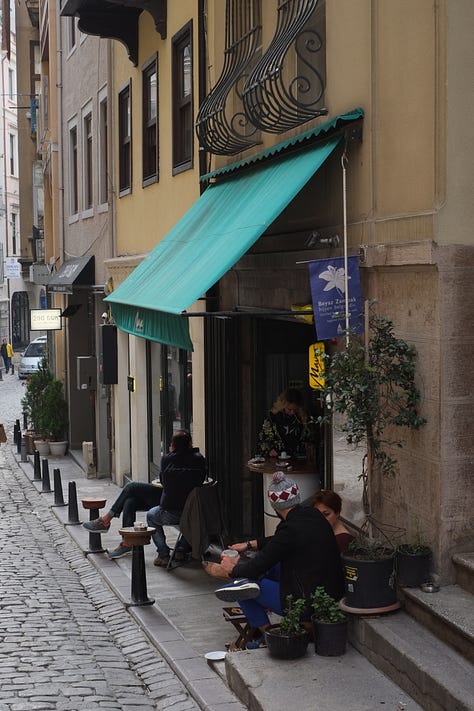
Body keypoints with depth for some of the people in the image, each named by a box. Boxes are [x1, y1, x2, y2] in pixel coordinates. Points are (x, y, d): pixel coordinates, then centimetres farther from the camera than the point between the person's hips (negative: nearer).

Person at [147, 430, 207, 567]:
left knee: (151, 515, 29)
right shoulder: (199, 459, -4)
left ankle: (163, 555, 16)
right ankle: (183, 550, 31)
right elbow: (201, 480, 7)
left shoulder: (167, 459, -7)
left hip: (171, 513, -2)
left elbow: (163, 481, 8)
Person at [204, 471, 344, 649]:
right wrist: (250, 544, 25)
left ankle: (267, 636, 9)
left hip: (308, 607, -9)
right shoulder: (312, 514, 2)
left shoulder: (291, 529, -22)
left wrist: (230, 570, 5)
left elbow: (258, 565, -12)